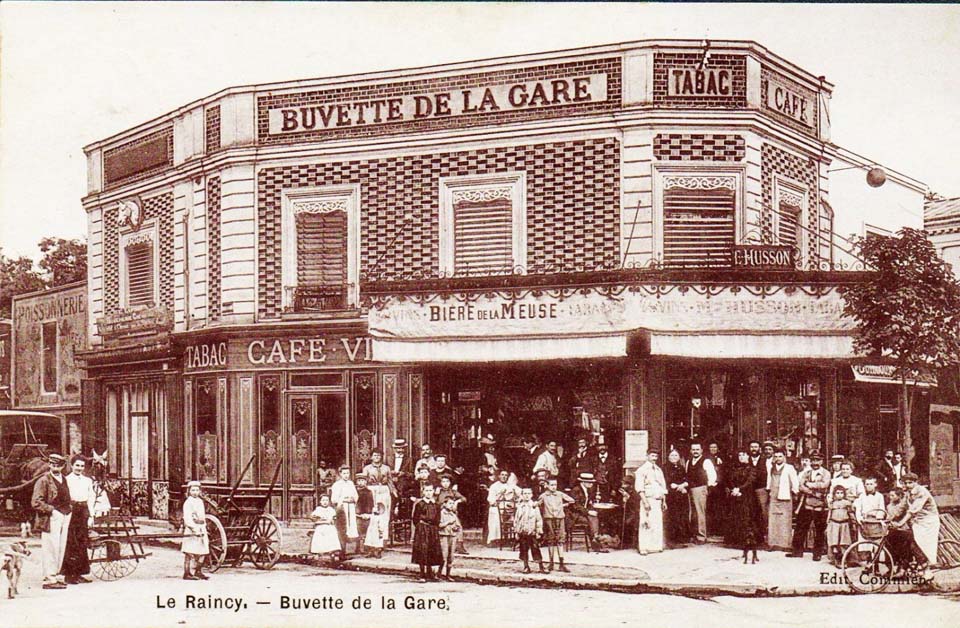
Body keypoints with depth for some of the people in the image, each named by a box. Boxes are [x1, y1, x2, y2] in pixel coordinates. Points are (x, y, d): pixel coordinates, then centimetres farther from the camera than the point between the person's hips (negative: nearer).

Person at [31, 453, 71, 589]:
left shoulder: (63, 480, 17)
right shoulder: (43, 481, -6)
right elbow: (36, 502, -12)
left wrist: (69, 509, 14)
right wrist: (52, 510, -15)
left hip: (64, 517, 8)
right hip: (51, 519, -7)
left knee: (61, 548, 10)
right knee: (50, 548, -7)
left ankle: (56, 575, 19)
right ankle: (49, 578, -2)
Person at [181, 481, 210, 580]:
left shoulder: (200, 501, 17)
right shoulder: (188, 502, -8)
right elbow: (187, 518, -16)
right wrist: (194, 528, -23)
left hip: (201, 530, 8)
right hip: (191, 530, -8)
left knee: (202, 552, 10)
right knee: (190, 552, -8)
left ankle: (198, 572, 20)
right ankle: (187, 573, -6)